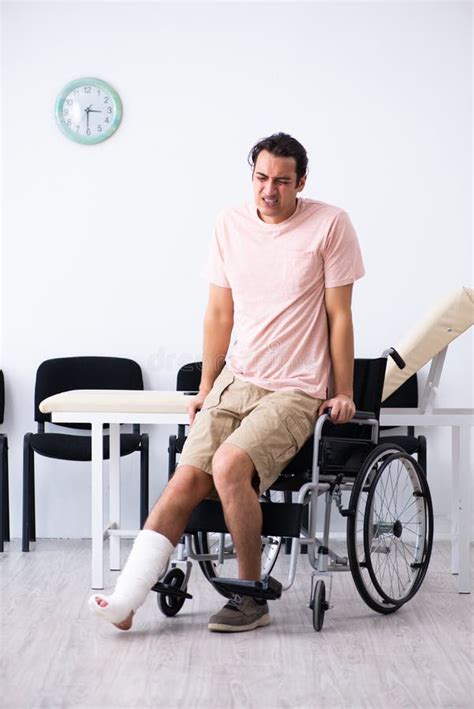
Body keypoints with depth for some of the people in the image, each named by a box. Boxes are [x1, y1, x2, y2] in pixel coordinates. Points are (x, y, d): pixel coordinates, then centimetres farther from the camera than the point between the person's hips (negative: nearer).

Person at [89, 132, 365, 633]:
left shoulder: (329, 224, -5)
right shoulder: (230, 224, 8)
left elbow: (339, 316, -2)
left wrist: (343, 393, -1)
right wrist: (206, 387, 14)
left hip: (296, 391, -5)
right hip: (236, 381, 5)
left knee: (229, 464, -27)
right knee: (187, 478, -13)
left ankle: (251, 599, -13)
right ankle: (125, 599, -17)